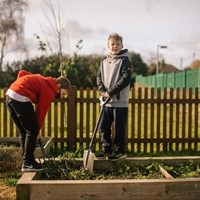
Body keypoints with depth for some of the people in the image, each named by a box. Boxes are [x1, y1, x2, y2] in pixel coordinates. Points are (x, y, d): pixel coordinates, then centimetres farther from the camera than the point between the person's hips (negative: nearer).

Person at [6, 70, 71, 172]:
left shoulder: (42, 80, 21)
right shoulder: (49, 90, -4)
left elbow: (21, 73, 20)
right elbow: (41, 111, -3)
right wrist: (37, 130, 7)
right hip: (20, 98, -10)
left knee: (23, 132, 15)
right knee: (32, 131, 0)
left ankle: (27, 161, 21)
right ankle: (28, 164, 4)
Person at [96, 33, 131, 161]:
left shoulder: (124, 60, -5)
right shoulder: (104, 62, 13)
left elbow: (126, 78, -15)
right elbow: (99, 77, 13)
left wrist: (111, 92, -17)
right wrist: (102, 90, -7)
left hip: (120, 102, -6)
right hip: (106, 101, 6)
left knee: (119, 128, 1)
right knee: (103, 126, 9)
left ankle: (120, 151, 13)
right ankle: (106, 149, 21)